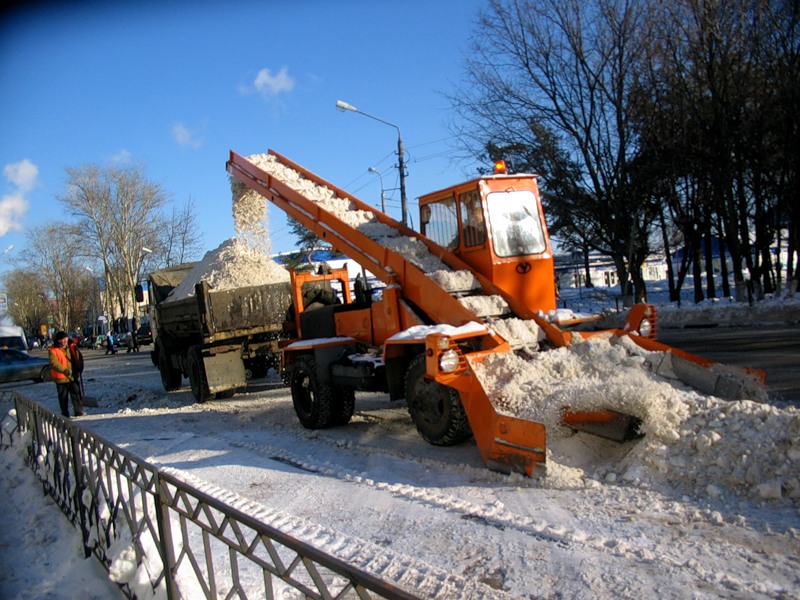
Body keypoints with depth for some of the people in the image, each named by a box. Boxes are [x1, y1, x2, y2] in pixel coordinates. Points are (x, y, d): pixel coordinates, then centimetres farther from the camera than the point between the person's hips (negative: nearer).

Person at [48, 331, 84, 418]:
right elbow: (54, 363, -24)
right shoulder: (53, 351, -10)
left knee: (76, 393, 0)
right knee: (63, 397, 5)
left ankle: (79, 412, 7)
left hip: (72, 376, 4)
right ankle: (65, 414, 15)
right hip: (61, 378, -4)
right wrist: (64, 370, -36)